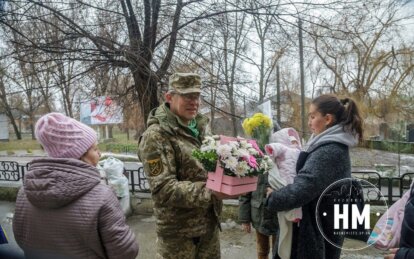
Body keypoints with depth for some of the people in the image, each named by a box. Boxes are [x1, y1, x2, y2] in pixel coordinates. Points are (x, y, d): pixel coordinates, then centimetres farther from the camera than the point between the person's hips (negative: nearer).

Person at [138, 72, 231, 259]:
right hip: (178, 231, -6)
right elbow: (163, 188, -23)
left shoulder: (201, 127, 6)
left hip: (210, 223, 7)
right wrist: (210, 192, -31)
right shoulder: (156, 136, -17)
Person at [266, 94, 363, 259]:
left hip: (318, 232, -9)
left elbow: (302, 189, -30)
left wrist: (272, 198, -15)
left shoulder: (329, 151, -25)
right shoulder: (335, 145, 8)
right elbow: (308, 177, 15)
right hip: (321, 227, 9)